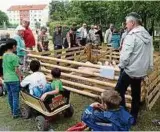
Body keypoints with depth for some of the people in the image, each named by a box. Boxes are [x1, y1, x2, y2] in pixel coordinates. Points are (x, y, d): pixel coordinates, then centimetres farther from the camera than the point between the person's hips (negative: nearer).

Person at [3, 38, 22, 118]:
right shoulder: (14, 56, -17)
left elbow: (4, 67, 14)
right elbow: (16, 70, -16)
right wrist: (20, 78, -6)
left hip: (6, 79, 8)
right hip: (13, 79, -8)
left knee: (10, 95, 18)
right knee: (15, 97, 3)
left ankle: (13, 111, 32)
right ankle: (15, 113, 11)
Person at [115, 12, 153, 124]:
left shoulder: (131, 36, -17)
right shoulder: (147, 35, 7)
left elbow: (125, 55, -20)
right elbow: (150, 54, 10)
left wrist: (121, 66, -4)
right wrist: (148, 67, 16)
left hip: (129, 70, -8)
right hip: (142, 71, 8)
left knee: (119, 92, 6)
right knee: (136, 94, 16)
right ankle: (133, 117, 28)